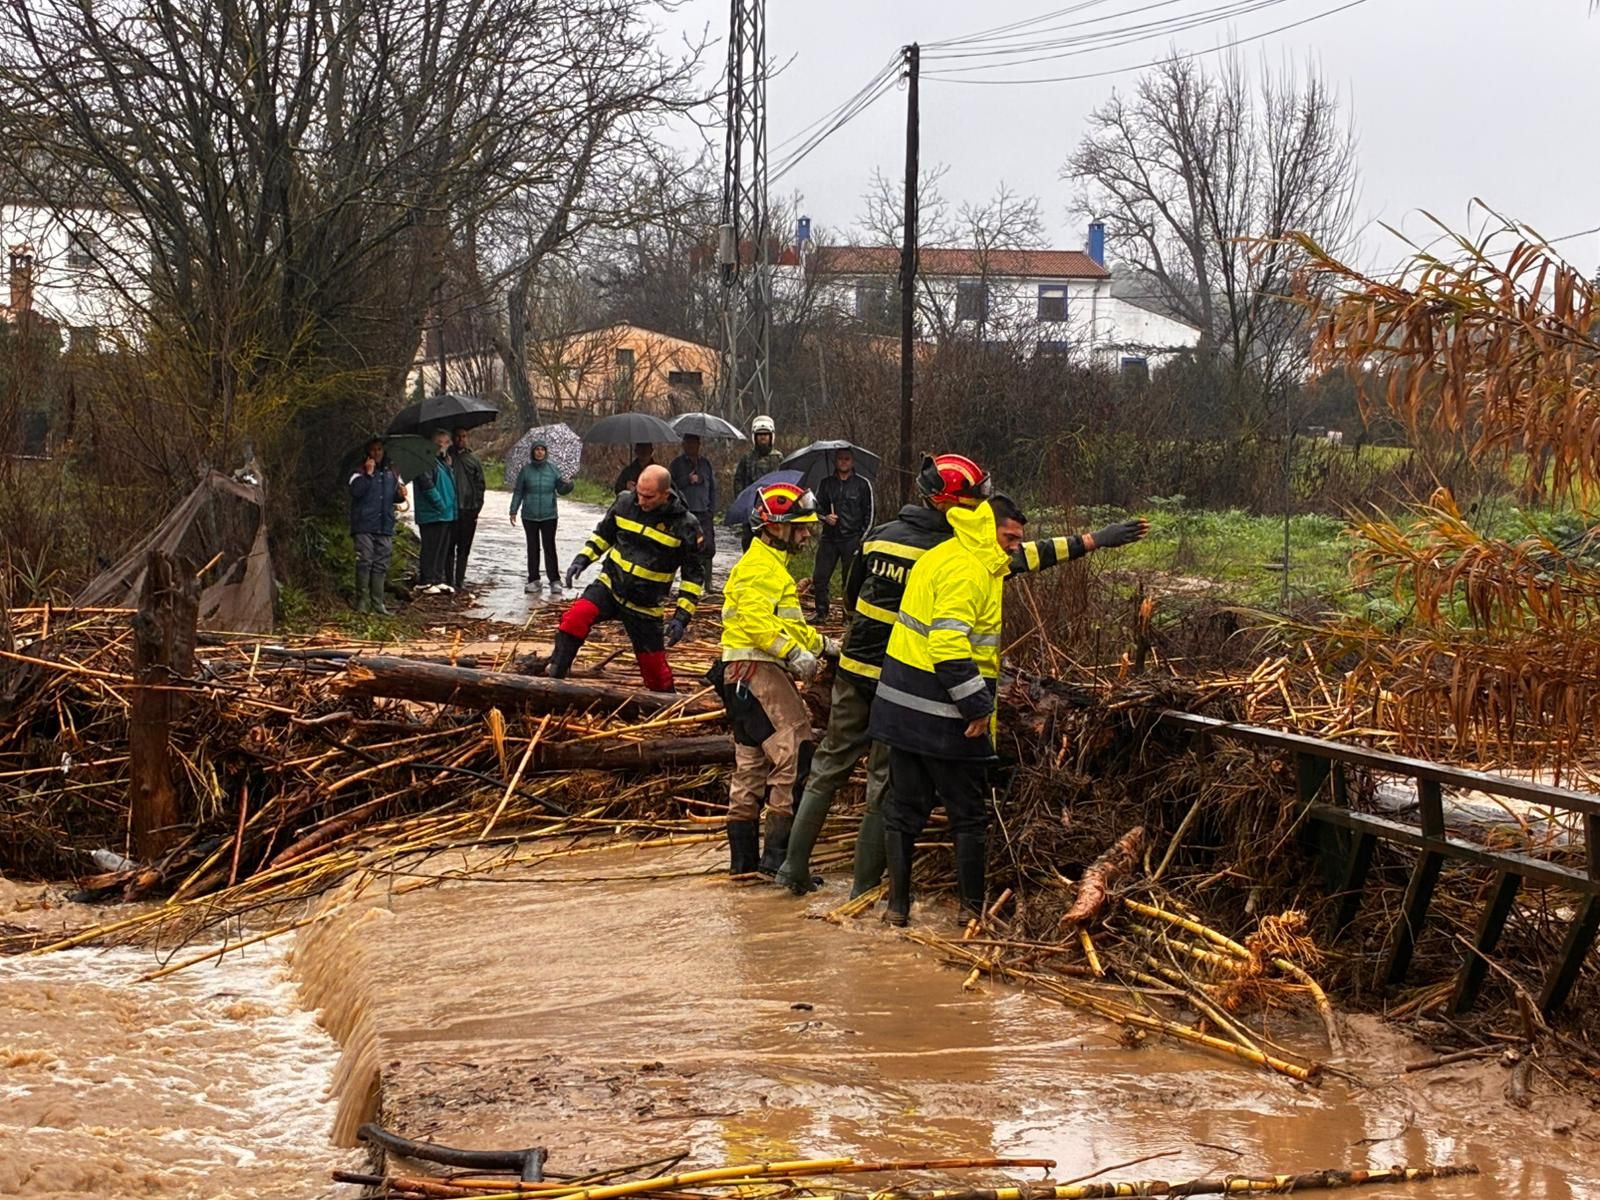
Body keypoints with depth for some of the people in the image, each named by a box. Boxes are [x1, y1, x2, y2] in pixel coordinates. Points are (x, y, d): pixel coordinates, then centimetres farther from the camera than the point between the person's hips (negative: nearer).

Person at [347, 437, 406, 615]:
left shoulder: (391, 473, 16)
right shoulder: (360, 472, 2)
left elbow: (396, 496, 21)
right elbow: (356, 490, -14)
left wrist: (401, 495, -1)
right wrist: (368, 474, -19)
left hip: (385, 527, 4)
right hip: (364, 525, -4)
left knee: (381, 565, 4)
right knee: (364, 562, -9)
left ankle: (377, 603, 8)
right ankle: (362, 601, -5)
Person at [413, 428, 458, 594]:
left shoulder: (445, 462, 18)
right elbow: (427, 485, -20)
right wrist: (441, 505, -19)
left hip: (447, 515, 9)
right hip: (432, 515, -9)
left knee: (443, 549, 12)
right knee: (431, 549, -6)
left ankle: (439, 580, 18)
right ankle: (426, 582, -1)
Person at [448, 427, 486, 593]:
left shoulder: (474, 459, 10)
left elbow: (480, 484, 10)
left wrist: (478, 506, 0)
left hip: (469, 509, 2)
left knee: (464, 548, 5)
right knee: (449, 546, -3)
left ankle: (460, 581, 9)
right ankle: (449, 580, -1)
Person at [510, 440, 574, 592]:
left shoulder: (552, 469, 2)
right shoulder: (526, 470, 1)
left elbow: (560, 489, 4)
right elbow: (518, 492, 5)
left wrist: (568, 485, -19)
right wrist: (513, 511, 1)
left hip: (549, 516, -1)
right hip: (529, 516, 1)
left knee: (549, 547, -1)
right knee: (533, 548, 7)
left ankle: (554, 580, 2)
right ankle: (533, 580, 12)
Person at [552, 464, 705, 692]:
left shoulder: (685, 526, -12)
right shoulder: (625, 503, -4)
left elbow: (693, 577, -5)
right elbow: (603, 533, 15)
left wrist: (682, 617, -12)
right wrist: (582, 559, 0)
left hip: (645, 607, -1)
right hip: (609, 586, 1)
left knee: (655, 670, 4)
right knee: (575, 617, -28)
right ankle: (553, 679, -24)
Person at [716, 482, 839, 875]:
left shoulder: (771, 565, 24)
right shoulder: (760, 567, -11)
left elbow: (786, 623, 30)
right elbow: (755, 621, -24)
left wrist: (821, 644, 21)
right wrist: (793, 652, -28)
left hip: (745, 676, 11)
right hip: (756, 670, -11)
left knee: (752, 767, 13)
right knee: (793, 753, -16)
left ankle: (744, 858, 17)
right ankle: (780, 855, -18)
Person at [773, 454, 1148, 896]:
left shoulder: (880, 535, 4)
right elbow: (1021, 557, -18)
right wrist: (1092, 541, -16)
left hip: (854, 669, 6)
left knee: (830, 765, 16)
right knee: (887, 784, 4)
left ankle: (795, 864, 18)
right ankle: (864, 888, 9)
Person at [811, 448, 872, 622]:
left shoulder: (862, 485, 5)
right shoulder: (826, 483, 12)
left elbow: (869, 513, 5)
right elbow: (817, 505, 18)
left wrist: (864, 537, -3)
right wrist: (825, 516, -4)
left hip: (852, 538, -3)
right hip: (830, 537, 3)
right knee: (820, 577, -2)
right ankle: (821, 612, 9)